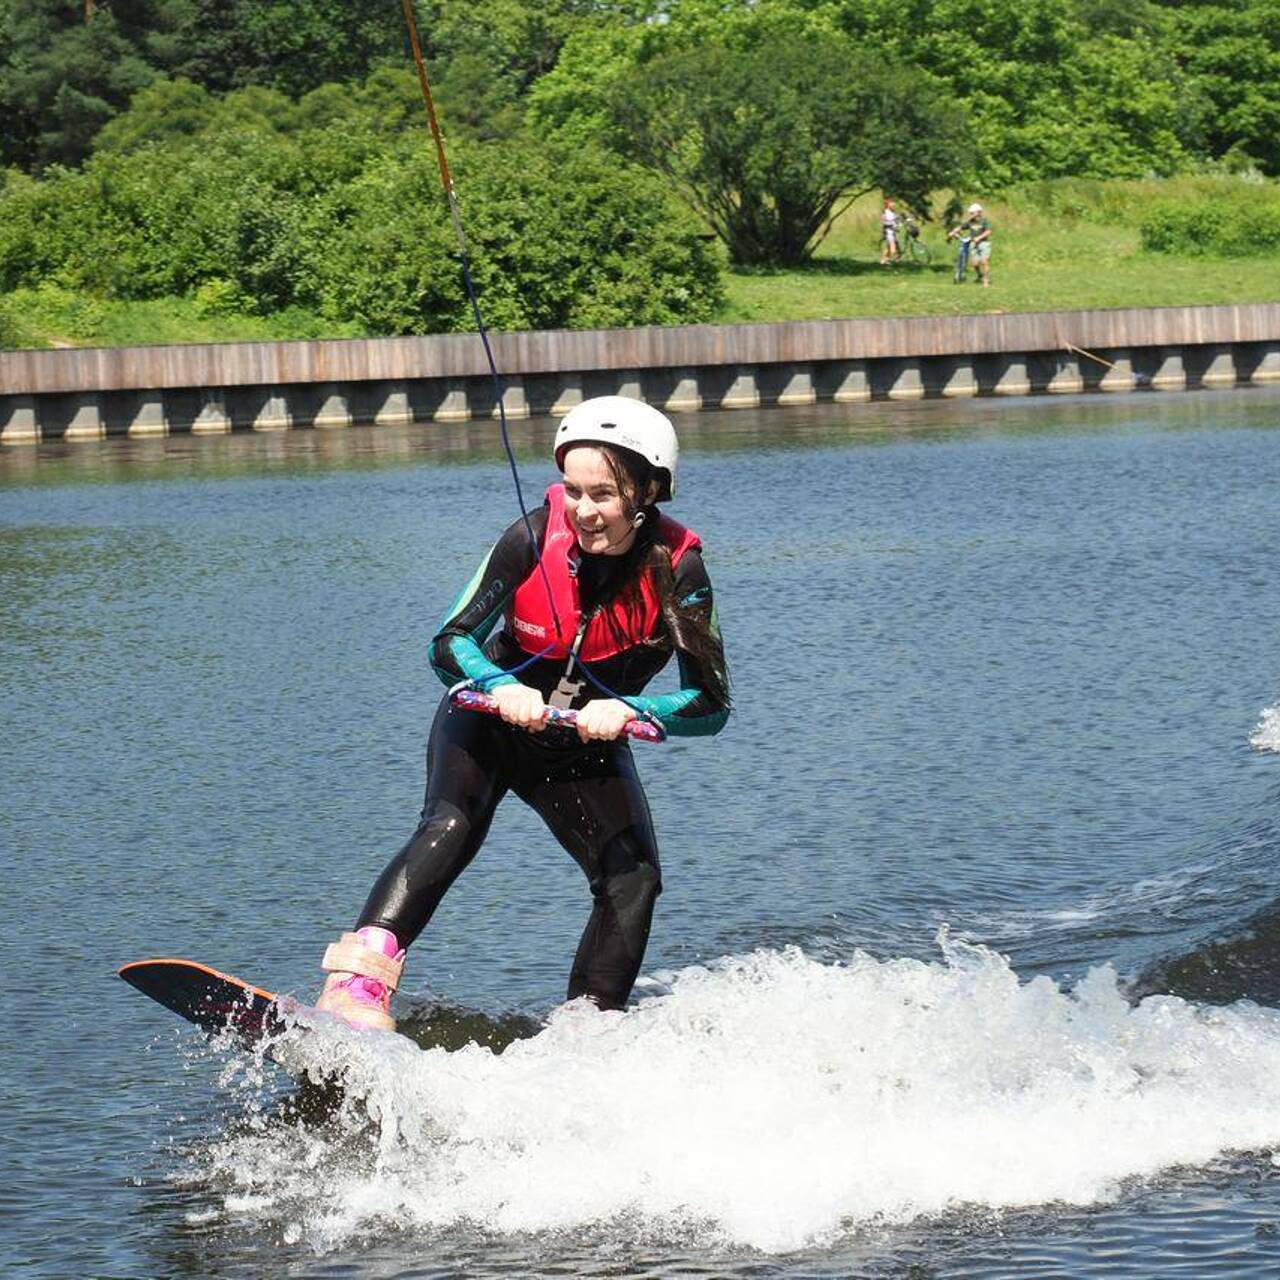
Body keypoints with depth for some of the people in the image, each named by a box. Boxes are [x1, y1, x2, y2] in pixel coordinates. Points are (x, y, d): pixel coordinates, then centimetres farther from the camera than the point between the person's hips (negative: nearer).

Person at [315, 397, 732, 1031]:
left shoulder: (677, 570, -19)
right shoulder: (534, 538, -20)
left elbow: (711, 704, -21)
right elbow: (448, 645, -19)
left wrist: (626, 710, -40)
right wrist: (502, 686, -40)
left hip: (587, 749, 2)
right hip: (490, 722, -2)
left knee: (634, 881, -18)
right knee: (449, 830, -29)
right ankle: (356, 986, -43)